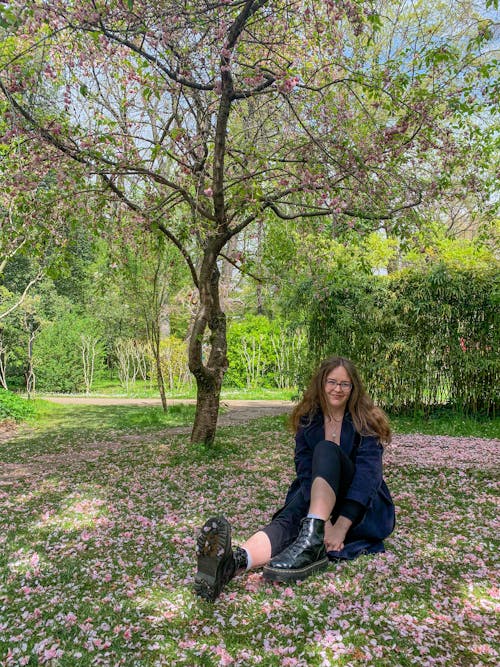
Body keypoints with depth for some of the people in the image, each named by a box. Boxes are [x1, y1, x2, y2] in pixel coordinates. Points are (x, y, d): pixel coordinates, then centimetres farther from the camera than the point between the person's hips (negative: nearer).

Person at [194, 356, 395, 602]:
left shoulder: (366, 422, -6)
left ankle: (312, 542, -48)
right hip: (316, 501, 2)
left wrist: (341, 526, -30)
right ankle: (232, 562, -64)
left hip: (359, 507, -2)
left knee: (325, 451, -29)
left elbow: (367, 474, -17)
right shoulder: (307, 420, 1)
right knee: (288, 520, -33)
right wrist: (324, 522, -26)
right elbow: (305, 473, -10)